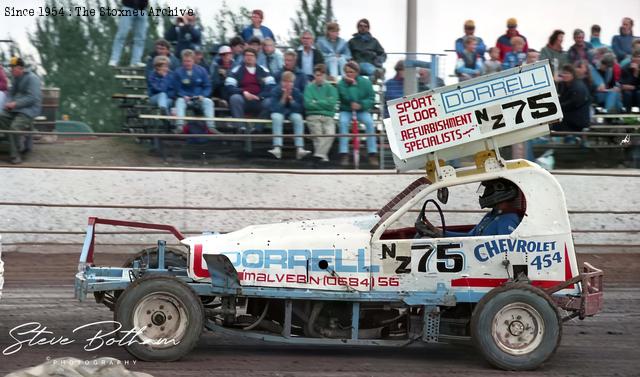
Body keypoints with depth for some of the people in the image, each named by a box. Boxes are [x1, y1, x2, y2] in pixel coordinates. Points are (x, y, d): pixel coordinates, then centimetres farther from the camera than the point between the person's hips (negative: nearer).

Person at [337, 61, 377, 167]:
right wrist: (353, 85, -20)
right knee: (343, 122, -33)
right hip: (346, 111, -1)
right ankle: (344, 154, -31)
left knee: (369, 122, -29)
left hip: (362, 110, 1)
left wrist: (361, 105, -23)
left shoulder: (365, 82, -2)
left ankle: (372, 154, -25)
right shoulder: (341, 84, -5)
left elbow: (371, 99, -7)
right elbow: (347, 98, -19)